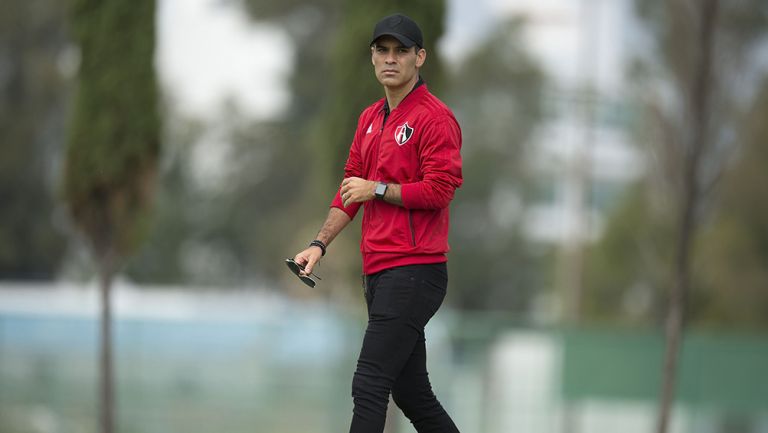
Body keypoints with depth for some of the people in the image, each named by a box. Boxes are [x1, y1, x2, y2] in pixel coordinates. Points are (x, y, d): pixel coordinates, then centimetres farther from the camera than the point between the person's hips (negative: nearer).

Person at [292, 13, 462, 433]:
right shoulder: (369, 119, 18)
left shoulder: (435, 118, -8)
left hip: (414, 271, -9)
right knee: (411, 392, 12)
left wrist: (378, 189, -11)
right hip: (379, 273, 9)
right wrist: (320, 244, 13)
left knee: (368, 387, -13)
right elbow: (351, 187, 22)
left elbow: (439, 190, -16)